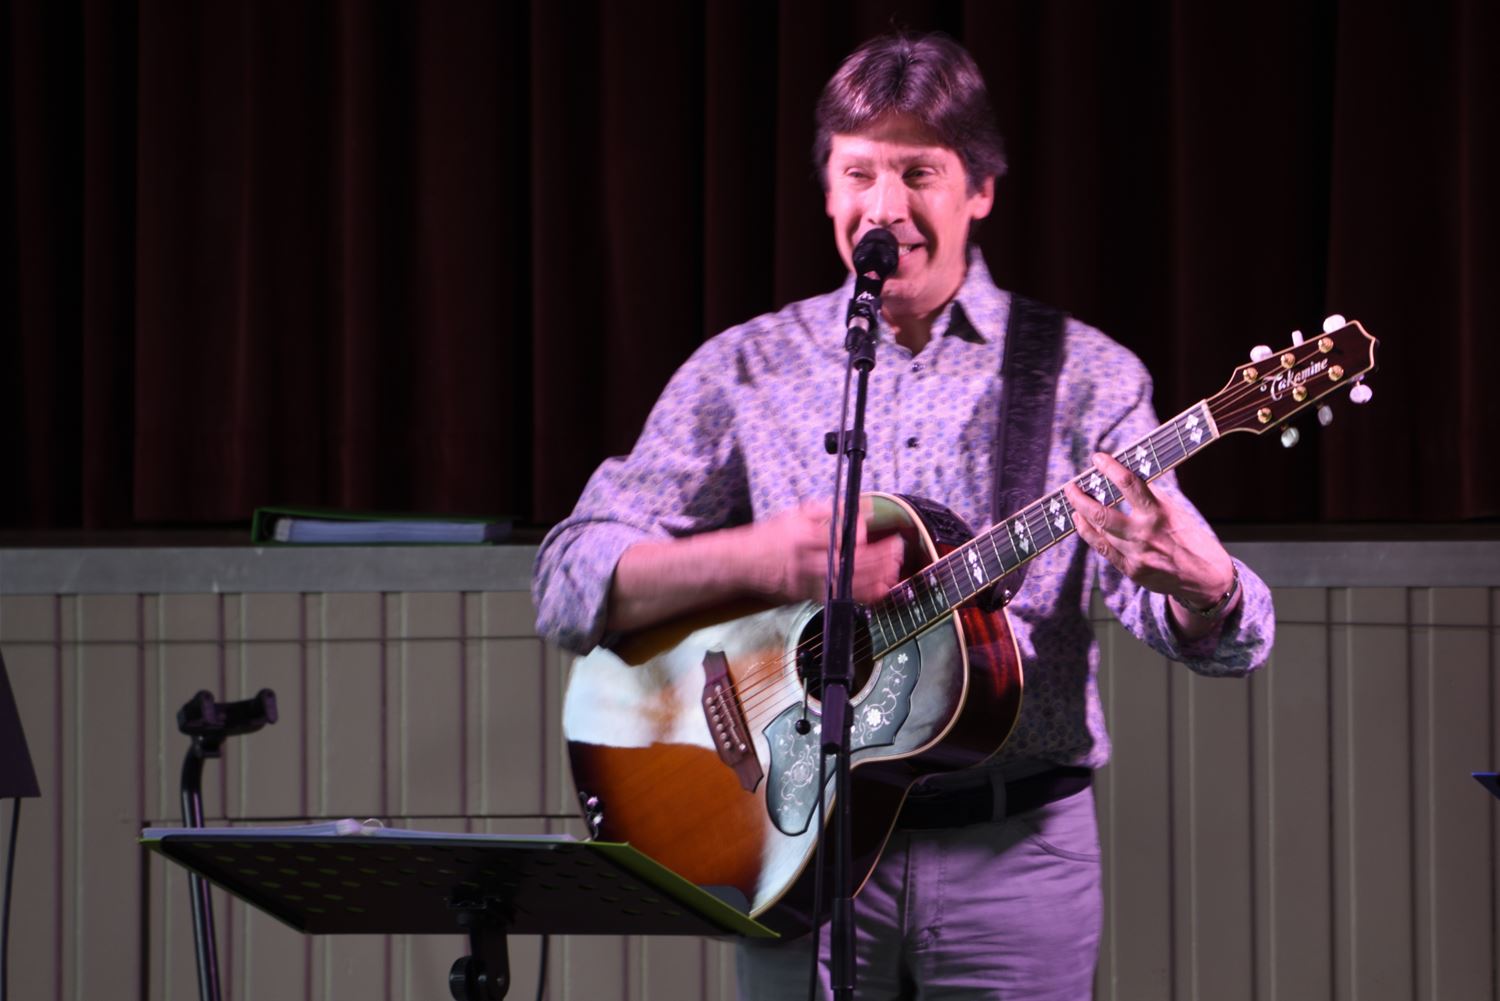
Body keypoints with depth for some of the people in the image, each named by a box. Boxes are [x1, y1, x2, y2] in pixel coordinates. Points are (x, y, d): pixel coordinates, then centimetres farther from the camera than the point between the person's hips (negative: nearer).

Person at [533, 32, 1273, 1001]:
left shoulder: (1081, 376, 1)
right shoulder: (746, 369, 5)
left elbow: (1224, 640, -7)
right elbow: (570, 586, -2)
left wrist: (1198, 582, -32)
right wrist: (754, 557, -19)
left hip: (1015, 850, -1)